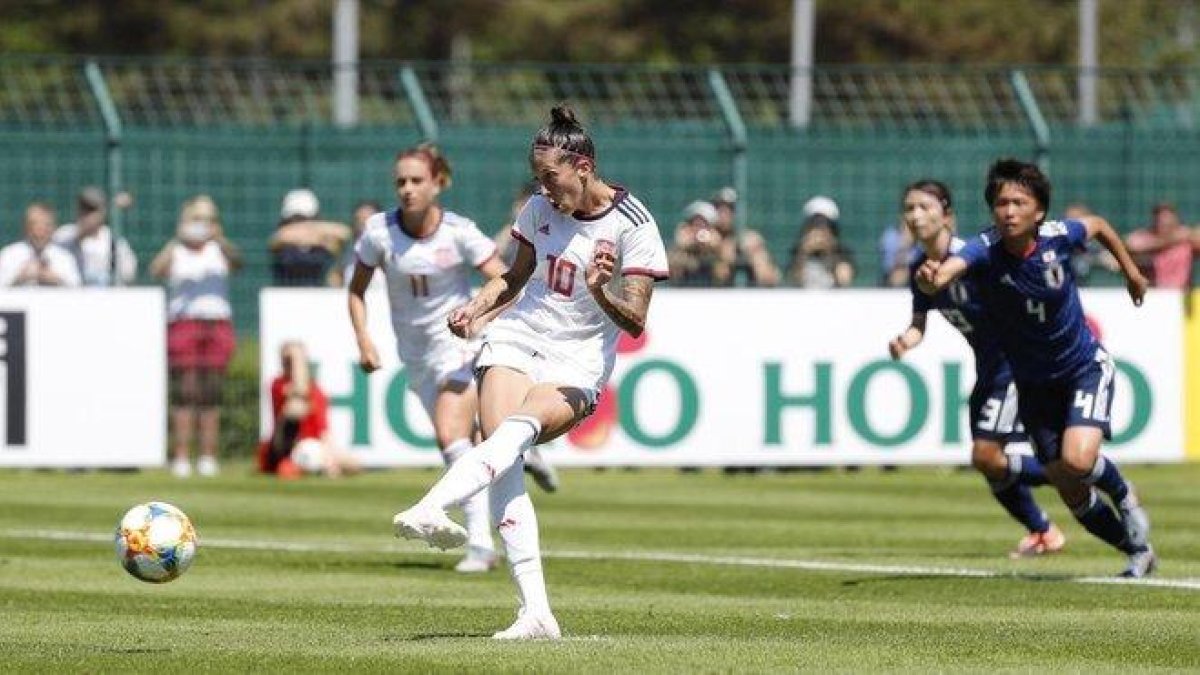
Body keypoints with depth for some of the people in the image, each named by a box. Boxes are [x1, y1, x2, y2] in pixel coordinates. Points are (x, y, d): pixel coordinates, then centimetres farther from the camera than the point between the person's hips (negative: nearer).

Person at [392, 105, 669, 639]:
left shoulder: (633, 225, -8)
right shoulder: (541, 209, 9)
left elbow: (635, 322, -9)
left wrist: (600, 291, -29)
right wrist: (476, 309, 6)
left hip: (578, 365, -4)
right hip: (516, 341, 4)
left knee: (516, 430, -33)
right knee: (503, 455, -20)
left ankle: (429, 509, -58)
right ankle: (535, 612, -26)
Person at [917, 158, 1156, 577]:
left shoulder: (1057, 236, -20)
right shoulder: (984, 251, -25)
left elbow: (1098, 226, 5)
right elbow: (951, 267, -48)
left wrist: (1129, 268, 16)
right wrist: (931, 279, -70)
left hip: (1085, 366, -1)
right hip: (1033, 382, 1)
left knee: (1078, 459, -25)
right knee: (1073, 496, 5)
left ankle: (1123, 494, 9)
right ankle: (1138, 550, 31)